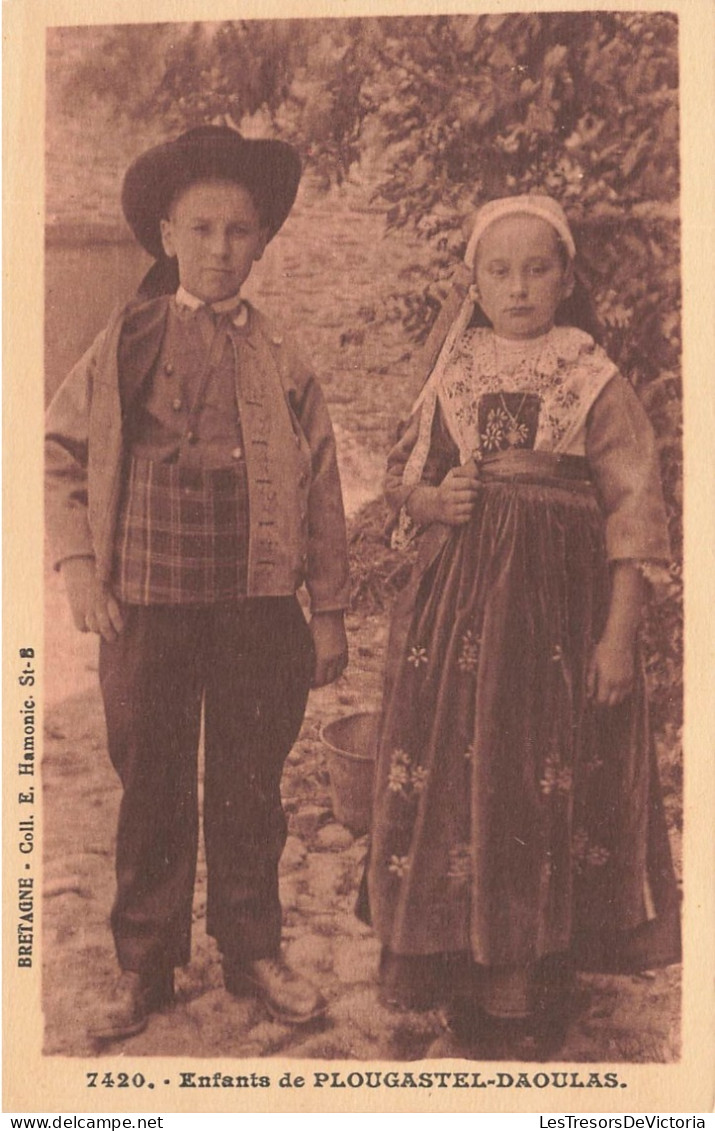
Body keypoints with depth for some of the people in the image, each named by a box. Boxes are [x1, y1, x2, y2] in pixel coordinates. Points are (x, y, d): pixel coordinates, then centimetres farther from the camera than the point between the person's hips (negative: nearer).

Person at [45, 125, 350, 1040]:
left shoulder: (282, 360, 3)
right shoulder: (126, 344, 1)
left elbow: (319, 489, 4)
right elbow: (60, 453, 4)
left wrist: (329, 611, 4)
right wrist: (78, 565, -7)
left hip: (260, 610, 1)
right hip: (147, 607, 0)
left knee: (250, 789, 12)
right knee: (151, 791, 11)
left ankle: (253, 950, 31)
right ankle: (143, 965, 28)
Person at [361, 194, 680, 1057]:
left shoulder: (596, 383, -1)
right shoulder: (452, 377, 8)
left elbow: (632, 510, -2)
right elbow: (401, 478, 16)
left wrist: (620, 635, -8)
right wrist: (431, 502, -8)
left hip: (558, 606, -3)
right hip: (455, 604, 3)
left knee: (546, 784, 1)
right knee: (450, 778, 5)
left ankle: (531, 981, 18)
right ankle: (459, 968, 23)